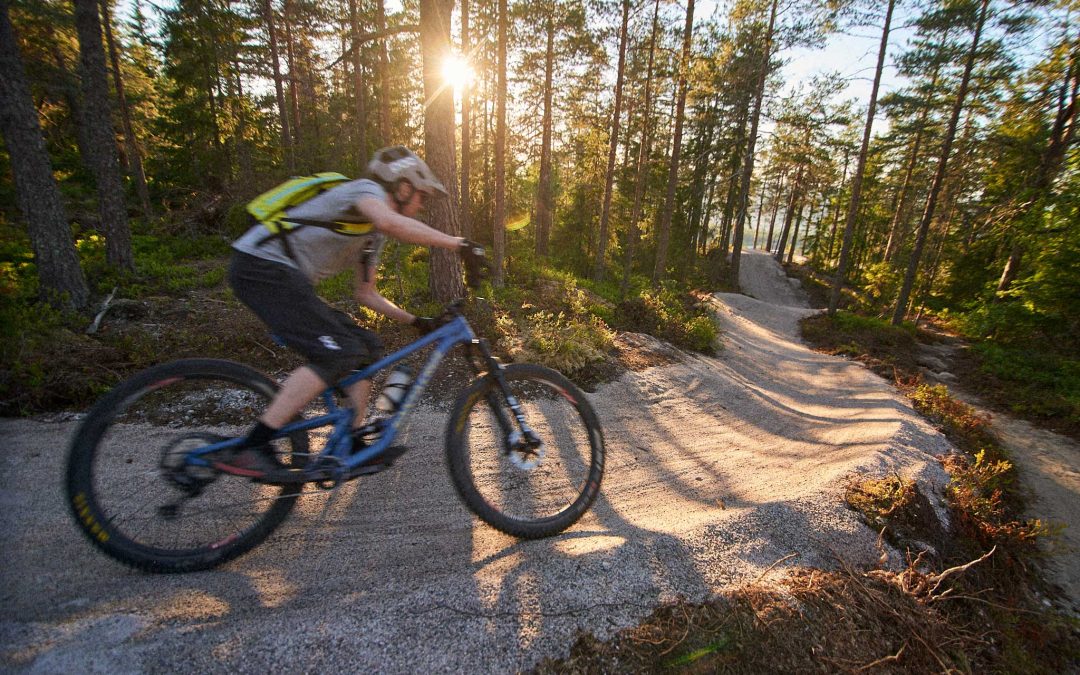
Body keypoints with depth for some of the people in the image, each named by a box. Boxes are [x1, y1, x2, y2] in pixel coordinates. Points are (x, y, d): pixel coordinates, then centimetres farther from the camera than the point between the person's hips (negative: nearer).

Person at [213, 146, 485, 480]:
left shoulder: (373, 237, 18)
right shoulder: (366, 189, -9)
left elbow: (366, 294, 21)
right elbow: (389, 221, -35)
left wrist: (414, 320, 13)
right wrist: (458, 243, -31)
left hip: (285, 276, 10)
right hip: (261, 265, -10)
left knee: (367, 347, 4)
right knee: (339, 352, -22)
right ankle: (244, 450, -19)